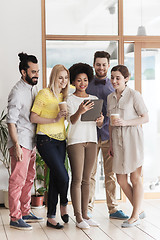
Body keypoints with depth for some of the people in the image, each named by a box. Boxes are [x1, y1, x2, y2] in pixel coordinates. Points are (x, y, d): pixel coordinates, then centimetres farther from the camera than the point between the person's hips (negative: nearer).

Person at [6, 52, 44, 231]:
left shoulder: (33, 88, 14)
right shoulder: (18, 92, -14)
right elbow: (11, 121, -17)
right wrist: (16, 145, -21)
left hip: (31, 142, 9)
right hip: (20, 143, -9)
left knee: (29, 178, 15)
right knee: (18, 180, -6)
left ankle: (25, 212, 25)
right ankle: (15, 218, -2)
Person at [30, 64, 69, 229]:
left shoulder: (64, 96, 15)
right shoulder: (44, 94, -6)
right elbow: (33, 117, -10)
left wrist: (64, 116, 4)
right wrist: (54, 119, -17)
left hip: (60, 140, 7)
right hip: (46, 140, -7)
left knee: (55, 178, 6)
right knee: (63, 176, -14)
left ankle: (51, 217, 12)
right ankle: (64, 205, 13)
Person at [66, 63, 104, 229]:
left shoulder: (94, 99, 14)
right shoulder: (70, 99, 0)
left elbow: (99, 125, 13)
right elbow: (72, 120, -14)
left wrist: (100, 120, -11)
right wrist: (80, 111, -35)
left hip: (91, 140, 5)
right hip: (75, 140, -5)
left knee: (86, 179, 7)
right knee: (77, 179, -6)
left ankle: (85, 214, 10)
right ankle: (78, 217, -4)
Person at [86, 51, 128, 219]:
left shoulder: (114, 86, 9)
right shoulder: (86, 85, 7)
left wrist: (101, 123, -4)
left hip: (109, 135, 1)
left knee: (111, 174, 5)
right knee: (89, 173, 0)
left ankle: (113, 209, 12)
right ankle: (88, 208, 8)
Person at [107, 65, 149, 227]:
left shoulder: (134, 95, -5)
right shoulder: (110, 98, 13)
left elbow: (145, 118, -5)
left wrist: (126, 122, -17)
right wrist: (111, 144, 15)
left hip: (132, 139, -6)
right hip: (117, 140, 6)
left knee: (135, 178, 1)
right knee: (121, 180, 6)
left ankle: (135, 216, 10)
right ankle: (139, 210, 23)